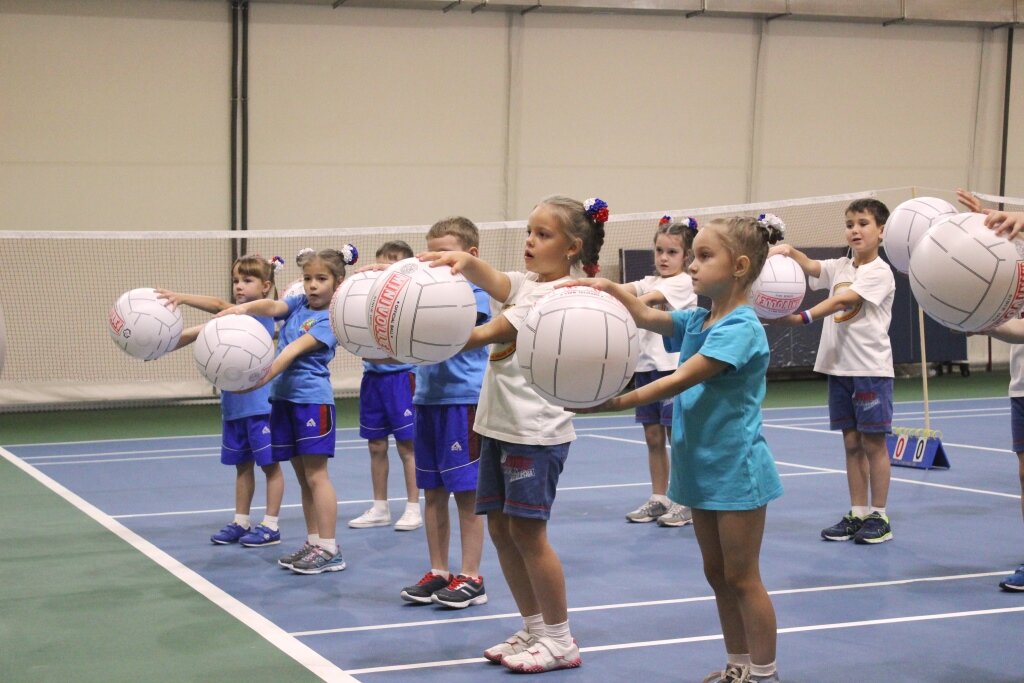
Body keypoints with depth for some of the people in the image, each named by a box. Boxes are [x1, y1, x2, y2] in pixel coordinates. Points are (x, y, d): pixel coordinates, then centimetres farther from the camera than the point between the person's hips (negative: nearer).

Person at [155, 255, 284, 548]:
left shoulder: (262, 312, -11)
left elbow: (220, 305, -27)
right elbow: (197, 333, 3)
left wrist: (182, 298, -37)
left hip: (260, 404, -7)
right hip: (233, 404, 7)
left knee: (270, 463, 3)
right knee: (242, 465, 15)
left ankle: (270, 526, 8)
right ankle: (241, 522, 24)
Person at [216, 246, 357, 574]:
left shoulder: (330, 320, -9)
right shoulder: (298, 304, 10)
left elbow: (295, 349, -21)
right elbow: (272, 306, -10)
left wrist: (263, 377, -30)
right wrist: (244, 307, -32)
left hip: (313, 398, -7)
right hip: (284, 397, 7)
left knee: (316, 474, -6)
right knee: (303, 477, 11)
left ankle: (329, 549, -3)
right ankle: (313, 542, 19)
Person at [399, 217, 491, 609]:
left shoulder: (475, 292, -7)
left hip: (463, 400, -7)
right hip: (428, 398, 7)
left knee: (466, 492, -1)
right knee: (433, 492, 10)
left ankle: (471, 577, 5)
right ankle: (438, 572, 19)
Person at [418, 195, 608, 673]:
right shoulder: (525, 283, 13)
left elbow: (488, 335, -21)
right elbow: (491, 282, -10)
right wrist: (466, 261, -32)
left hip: (536, 431, -8)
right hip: (498, 424, 9)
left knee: (526, 531, -5)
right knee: (500, 529, 10)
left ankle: (559, 640, 7)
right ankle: (534, 628, 23)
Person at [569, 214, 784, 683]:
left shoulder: (741, 328, -18)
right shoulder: (696, 321, 8)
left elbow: (682, 380, -25)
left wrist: (616, 403, -29)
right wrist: (611, 289, -20)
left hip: (736, 471, -8)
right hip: (702, 468, 8)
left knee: (741, 578, 0)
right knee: (717, 574, 15)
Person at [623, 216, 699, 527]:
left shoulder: (682, 283, -7)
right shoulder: (650, 282, 13)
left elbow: (651, 299, -24)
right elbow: (627, 291, -5)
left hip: (673, 368, -7)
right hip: (646, 366, 7)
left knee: (676, 436, -2)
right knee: (653, 437, 10)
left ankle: (686, 503, 6)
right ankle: (658, 499, 18)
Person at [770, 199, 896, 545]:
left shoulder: (880, 272, -9)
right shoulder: (840, 267, 11)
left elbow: (842, 301, -22)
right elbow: (810, 267, -7)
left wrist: (804, 317, -33)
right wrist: (788, 251, -28)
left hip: (871, 369, -6)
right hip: (839, 368, 6)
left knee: (873, 443, 0)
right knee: (852, 444, 10)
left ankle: (879, 516, 8)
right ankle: (857, 514, 16)